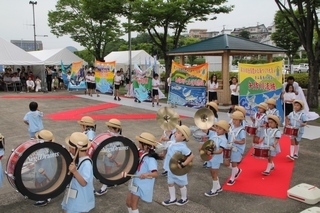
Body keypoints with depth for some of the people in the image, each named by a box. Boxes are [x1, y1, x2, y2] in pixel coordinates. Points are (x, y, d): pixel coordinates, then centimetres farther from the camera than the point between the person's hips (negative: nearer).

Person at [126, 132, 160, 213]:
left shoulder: (150, 159, -28)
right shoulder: (140, 153, -1)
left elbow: (155, 173, -36)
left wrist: (146, 174, -54)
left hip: (142, 185, -8)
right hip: (135, 182, 8)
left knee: (133, 205, 1)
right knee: (128, 202, 17)